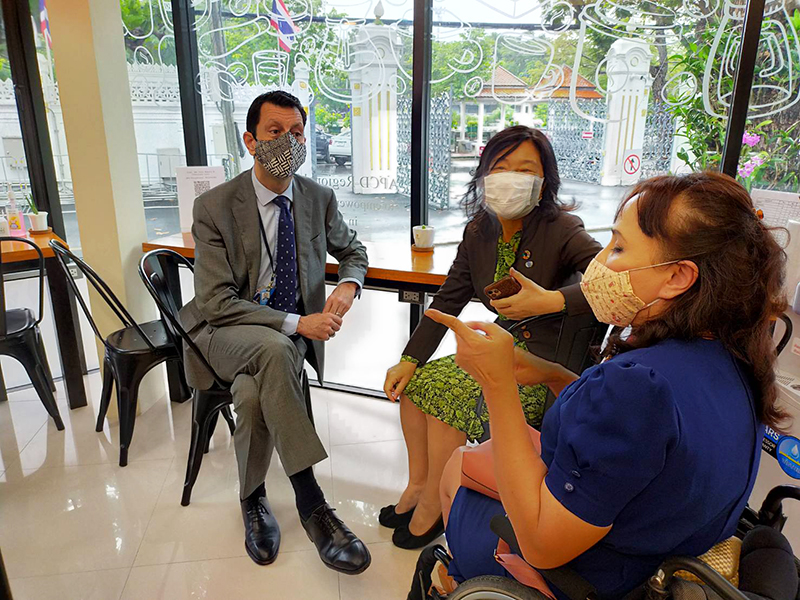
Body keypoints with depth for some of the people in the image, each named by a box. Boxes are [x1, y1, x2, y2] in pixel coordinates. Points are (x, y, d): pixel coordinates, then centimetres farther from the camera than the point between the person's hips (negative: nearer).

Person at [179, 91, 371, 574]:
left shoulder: (320, 199, 0)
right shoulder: (214, 207, -11)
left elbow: (353, 249, 18)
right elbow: (217, 303, -16)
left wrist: (349, 284, -7)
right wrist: (296, 323, -26)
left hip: (290, 333, 3)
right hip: (226, 330, -3)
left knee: (254, 395, -28)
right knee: (274, 349, -37)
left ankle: (253, 499, 2)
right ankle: (311, 503, -27)